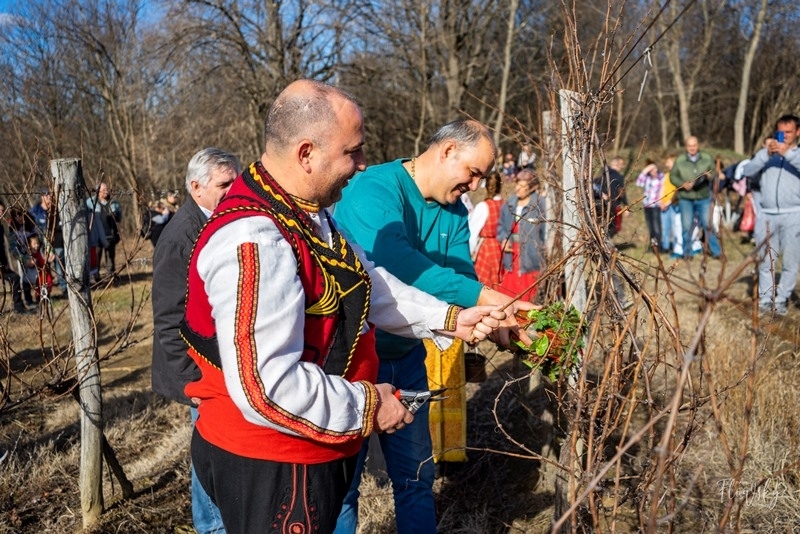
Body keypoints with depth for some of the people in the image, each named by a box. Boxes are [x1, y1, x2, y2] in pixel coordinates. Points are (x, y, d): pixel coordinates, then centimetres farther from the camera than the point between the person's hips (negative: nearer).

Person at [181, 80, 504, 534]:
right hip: (268, 466, -10)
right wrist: (365, 407, -21)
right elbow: (266, 388, -34)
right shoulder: (253, 243, -30)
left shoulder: (308, 215, 6)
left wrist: (449, 319, 5)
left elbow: (370, 284, 14)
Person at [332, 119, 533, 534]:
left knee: (416, 478, 19)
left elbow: (462, 276, -6)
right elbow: (394, 261, -39)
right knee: (341, 484, 8)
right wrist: (481, 296, -43)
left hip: (407, 357, 7)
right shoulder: (374, 188, -22)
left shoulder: (454, 213, 3)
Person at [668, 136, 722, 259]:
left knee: (708, 225, 2)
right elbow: (672, 176, 1)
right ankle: (687, 253, 17)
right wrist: (682, 184, -16)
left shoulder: (707, 158, 3)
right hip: (685, 199, 0)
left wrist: (710, 176, -16)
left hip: (704, 198, 0)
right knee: (687, 227, 6)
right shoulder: (680, 160, -2)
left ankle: (716, 251, 11)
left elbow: (714, 172, 7)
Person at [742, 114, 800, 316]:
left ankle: (782, 300, 7)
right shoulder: (766, 153, 16)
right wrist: (767, 154, -11)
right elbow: (747, 171, 0)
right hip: (766, 215, 2)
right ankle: (765, 299, 10)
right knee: (766, 261, 4)